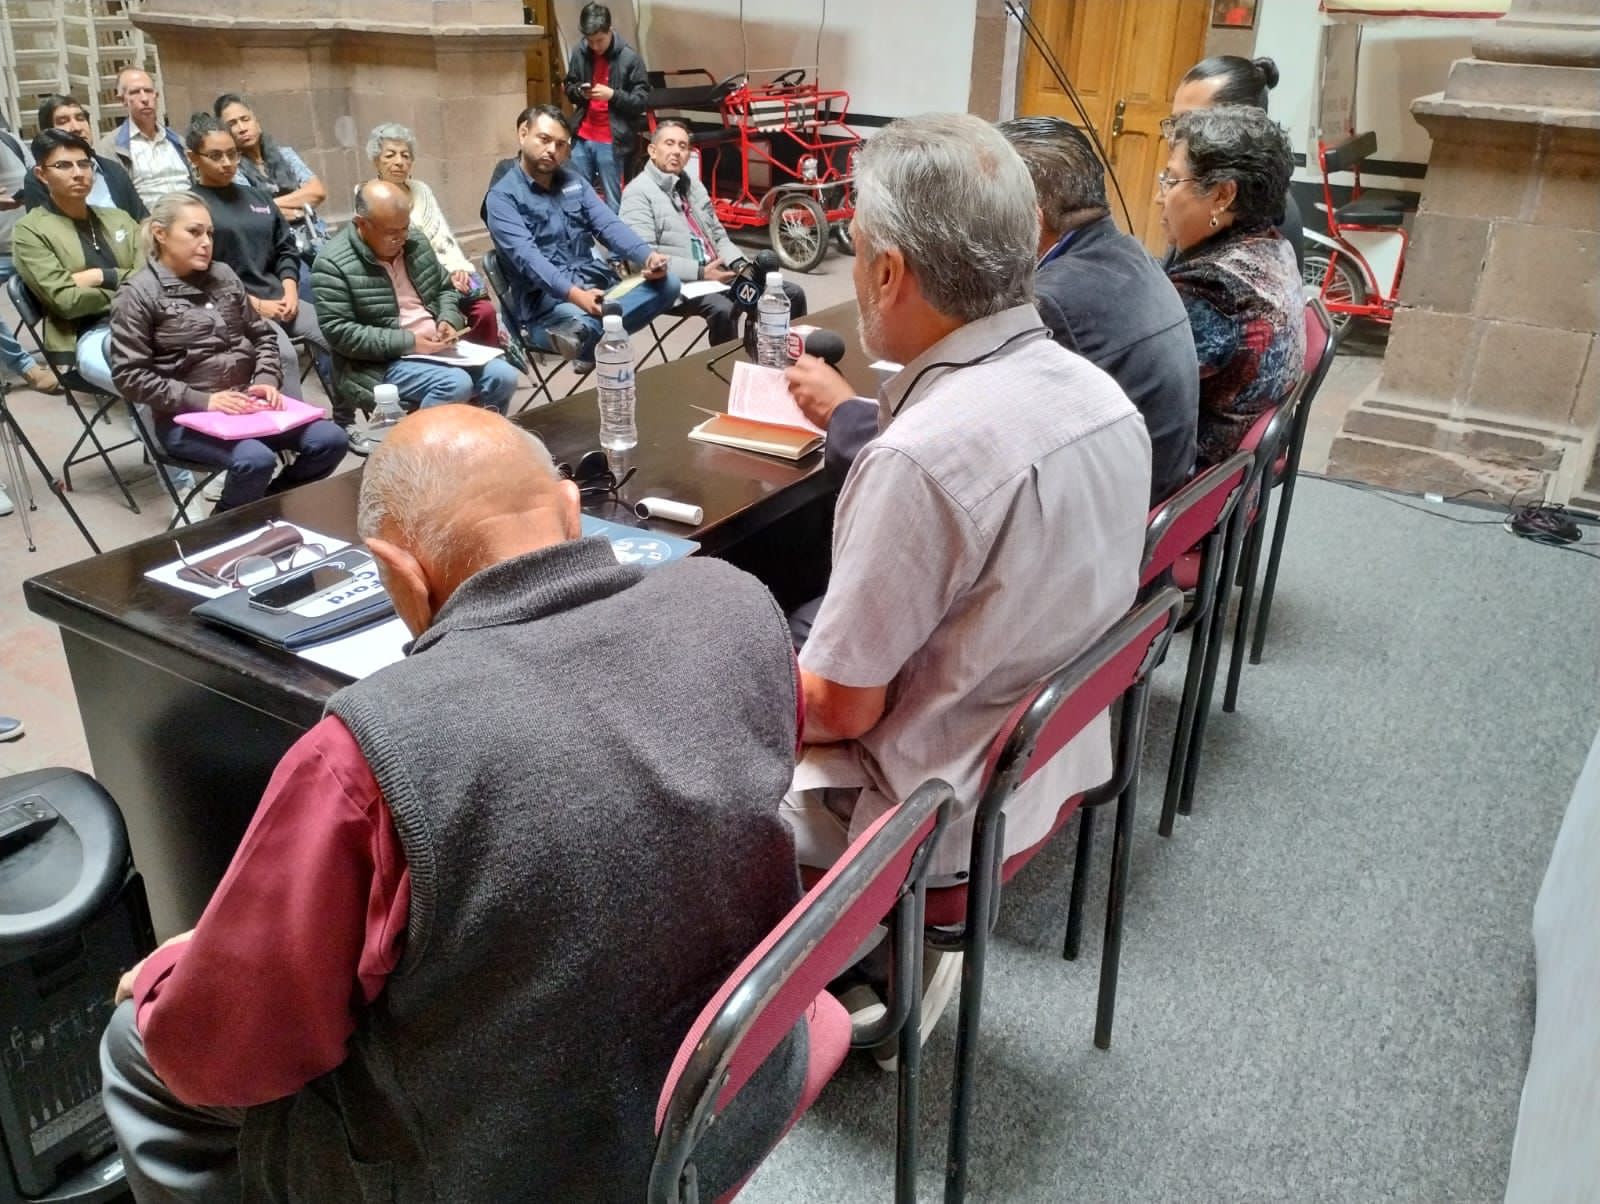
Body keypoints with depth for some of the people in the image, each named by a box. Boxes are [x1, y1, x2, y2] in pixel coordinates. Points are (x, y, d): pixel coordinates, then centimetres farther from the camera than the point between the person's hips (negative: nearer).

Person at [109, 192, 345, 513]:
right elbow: (130, 377, -9)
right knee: (256, 460, -33)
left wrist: (267, 380, -1)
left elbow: (262, 335, 19)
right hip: (186, 416, -6)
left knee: (330, 440, -14)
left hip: (248, 401, 6)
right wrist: (201, 400, -18)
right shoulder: (137, 295, -4)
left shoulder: (223, 275, 13)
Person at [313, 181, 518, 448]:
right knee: (455, 383, -31)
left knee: (503, 376, -12)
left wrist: (449, 321, -4)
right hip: (384, 363, -7)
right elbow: (338, 332, -17)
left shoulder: (415, 240, 8)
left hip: (437, 348, 7)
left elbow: (445, 289, 19)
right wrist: (407, 342, -20)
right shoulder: (334, 265, -12)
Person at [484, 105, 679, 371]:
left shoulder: (573, 182, 17)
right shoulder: (503, 197, -4)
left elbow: (609, 226, 6)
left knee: (667, 284, -17)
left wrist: (647, 257, -15)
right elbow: (527, 257, -18)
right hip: (545, 300, -8)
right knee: (582, 324, -43)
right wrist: (574, 295, -34)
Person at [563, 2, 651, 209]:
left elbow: (642, 100, -5)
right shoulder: (579, 52, 2)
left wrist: (613, 94, -18)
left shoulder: (629, 57, -7)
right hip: (582, 139, 4)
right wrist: (579, 91, -6)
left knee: (613, 202, 2)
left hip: (612, 141, -4)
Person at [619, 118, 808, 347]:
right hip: (680, 282, -8)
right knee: (723, 310, -38)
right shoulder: (638, 192, -5)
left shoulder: (693, 185, 20)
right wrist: (700, 272, -22)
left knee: (792, 294, -1)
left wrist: (739, 264, 1)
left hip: (716, 272, 8)